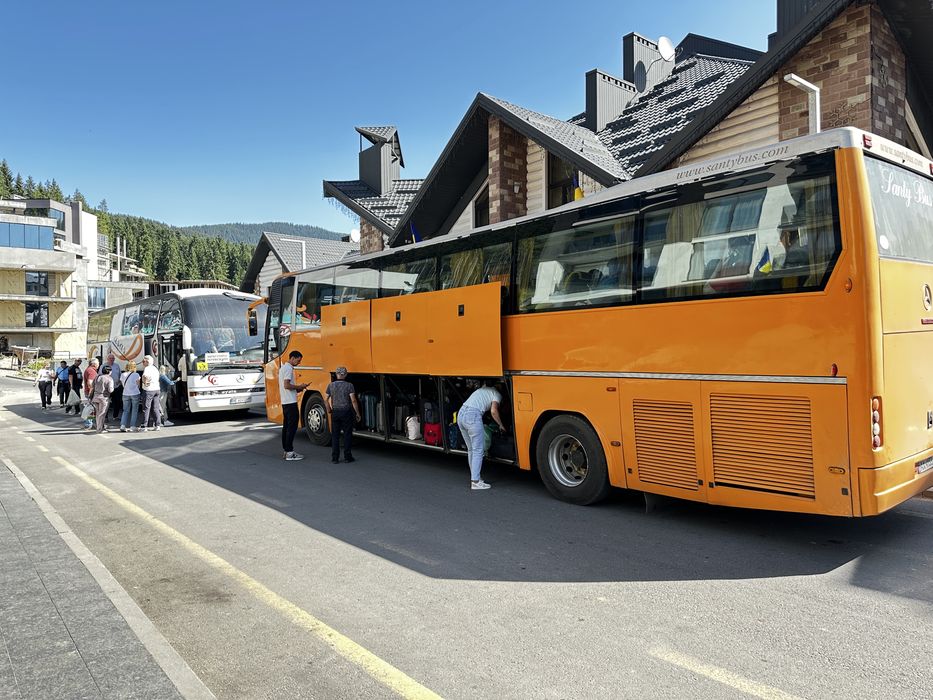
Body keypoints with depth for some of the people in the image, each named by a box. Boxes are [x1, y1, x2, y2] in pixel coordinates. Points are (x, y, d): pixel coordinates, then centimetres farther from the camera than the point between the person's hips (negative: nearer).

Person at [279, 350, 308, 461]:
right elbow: (287, 385, -22)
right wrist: (299, 386, -9)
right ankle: (290, 453, -9)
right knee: (292, 427, -9)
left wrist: (297, 389, 15)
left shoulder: (283, 367, 19)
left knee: (286, 426, 12)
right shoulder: (289, 368, -13)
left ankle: (286, 450, 17)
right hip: (291, 402, -11)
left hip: (285, 402, 11)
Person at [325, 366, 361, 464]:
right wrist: (357, 413, -5)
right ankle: (347, 457, 8)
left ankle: (334, 458, 11)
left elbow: (327, 400, 3)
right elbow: (353, 401, -13)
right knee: (347, 435, 6)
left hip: (335, 412, 2)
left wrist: (329, 411, 19)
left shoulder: (331, 385, 0)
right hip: (346, 412, -2)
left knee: (335, 435, 9)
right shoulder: (349, 385, -8)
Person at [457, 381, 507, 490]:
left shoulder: (484, 390, 30)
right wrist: (501, 425, 7)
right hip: (473, 416, -8)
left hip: (461, 414, 8)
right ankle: (475, 482, -3)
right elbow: (493, 411, -7)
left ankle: (474, 477, 23)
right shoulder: (497, 394, 8)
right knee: (477, 451, -2)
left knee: (471, 449, 17)